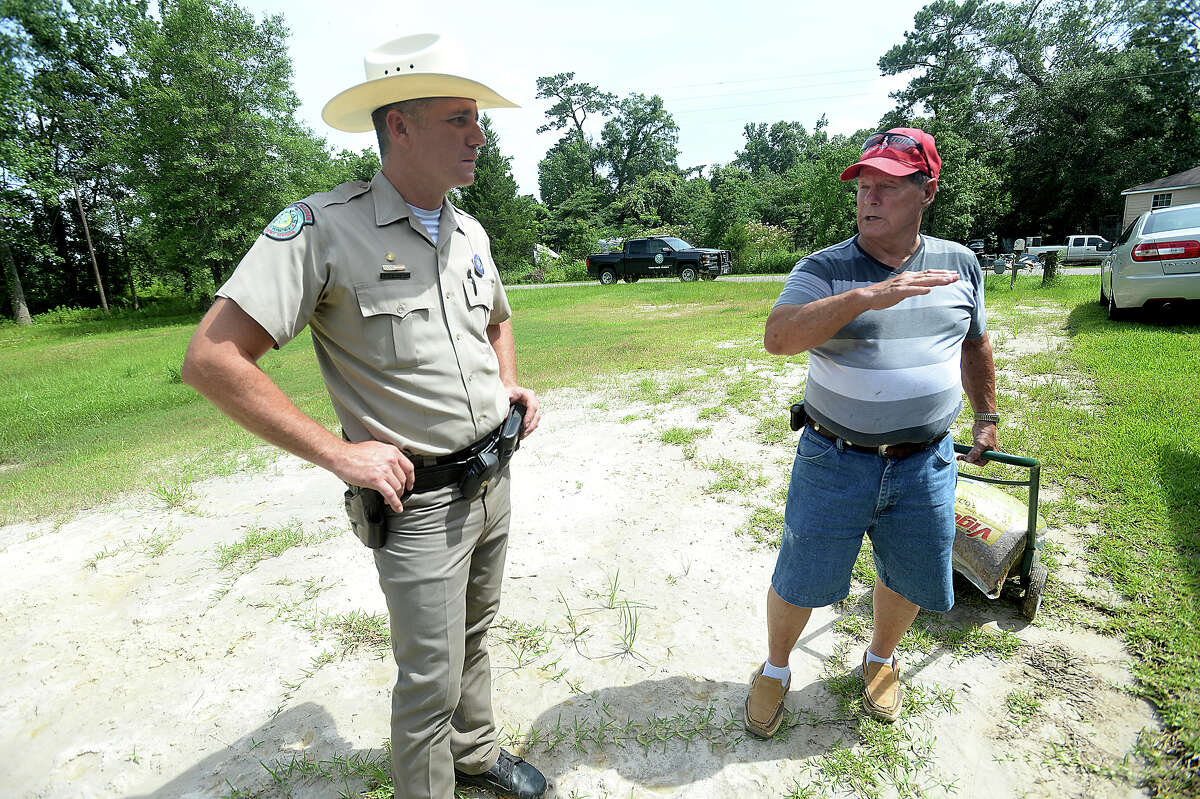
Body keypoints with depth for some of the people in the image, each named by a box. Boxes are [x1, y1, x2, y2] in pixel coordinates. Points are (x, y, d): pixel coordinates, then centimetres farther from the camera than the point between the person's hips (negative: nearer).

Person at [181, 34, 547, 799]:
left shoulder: (471, 233, 7)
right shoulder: (323, 228, -16)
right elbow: (213, 358, -18)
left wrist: (513, 386, 7)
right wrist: (339, 453, -19)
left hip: (494, 478, 7)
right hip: (419, 500, -6)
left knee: (474, 636, 25)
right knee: (431, 678, 8)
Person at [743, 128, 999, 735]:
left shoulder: (960, 265, 5)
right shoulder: (824, 269, -8)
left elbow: (974, 343, 21)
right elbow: (778, 336, -26)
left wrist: (986, 415, 26)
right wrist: (867, 296, -35)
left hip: (925, 463, 4)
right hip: (834, 462, -3)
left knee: (908, 577, 18)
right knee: (800, 580, 8)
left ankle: (881, 659, 49)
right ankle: (775, 670, 36)